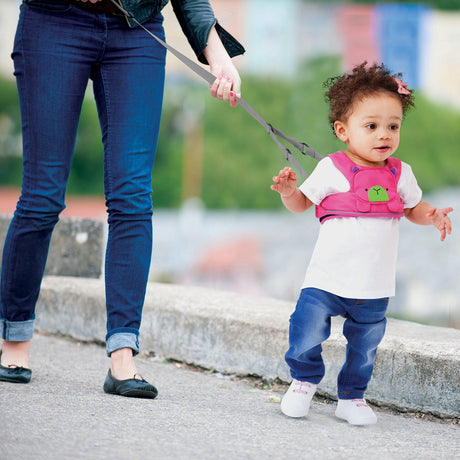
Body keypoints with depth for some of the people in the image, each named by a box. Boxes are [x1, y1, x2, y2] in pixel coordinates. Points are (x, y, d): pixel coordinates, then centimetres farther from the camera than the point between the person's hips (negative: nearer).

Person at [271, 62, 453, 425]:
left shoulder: (400, 175, 3)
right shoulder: (332, 170, -7)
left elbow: (413, 207, 17)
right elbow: (302, 202, 1)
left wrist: (433, 217, -3)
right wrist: (288, 191, -20)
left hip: (374, 286, 3)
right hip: (327, 279, -3)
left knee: (365, 344, 10)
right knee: (307, 329, -8)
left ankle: (352, 396, 30)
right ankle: (305, 381, 19)